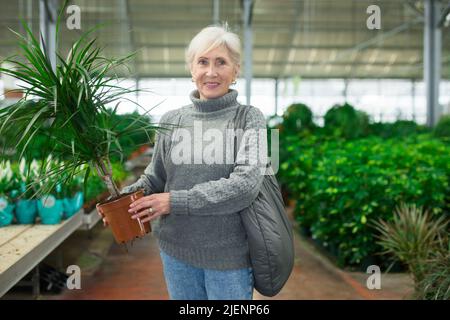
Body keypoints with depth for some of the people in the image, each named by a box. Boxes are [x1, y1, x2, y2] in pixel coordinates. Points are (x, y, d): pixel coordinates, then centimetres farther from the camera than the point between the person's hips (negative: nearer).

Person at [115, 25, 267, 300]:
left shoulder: (249, 119, -7)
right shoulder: (171, 120, 3)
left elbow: (246, 185, -18)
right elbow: (156, 177, 11)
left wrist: (175, 201, -20)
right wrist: (126, 196, -9)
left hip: (229, 254, -3)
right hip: (176, 250, 3)